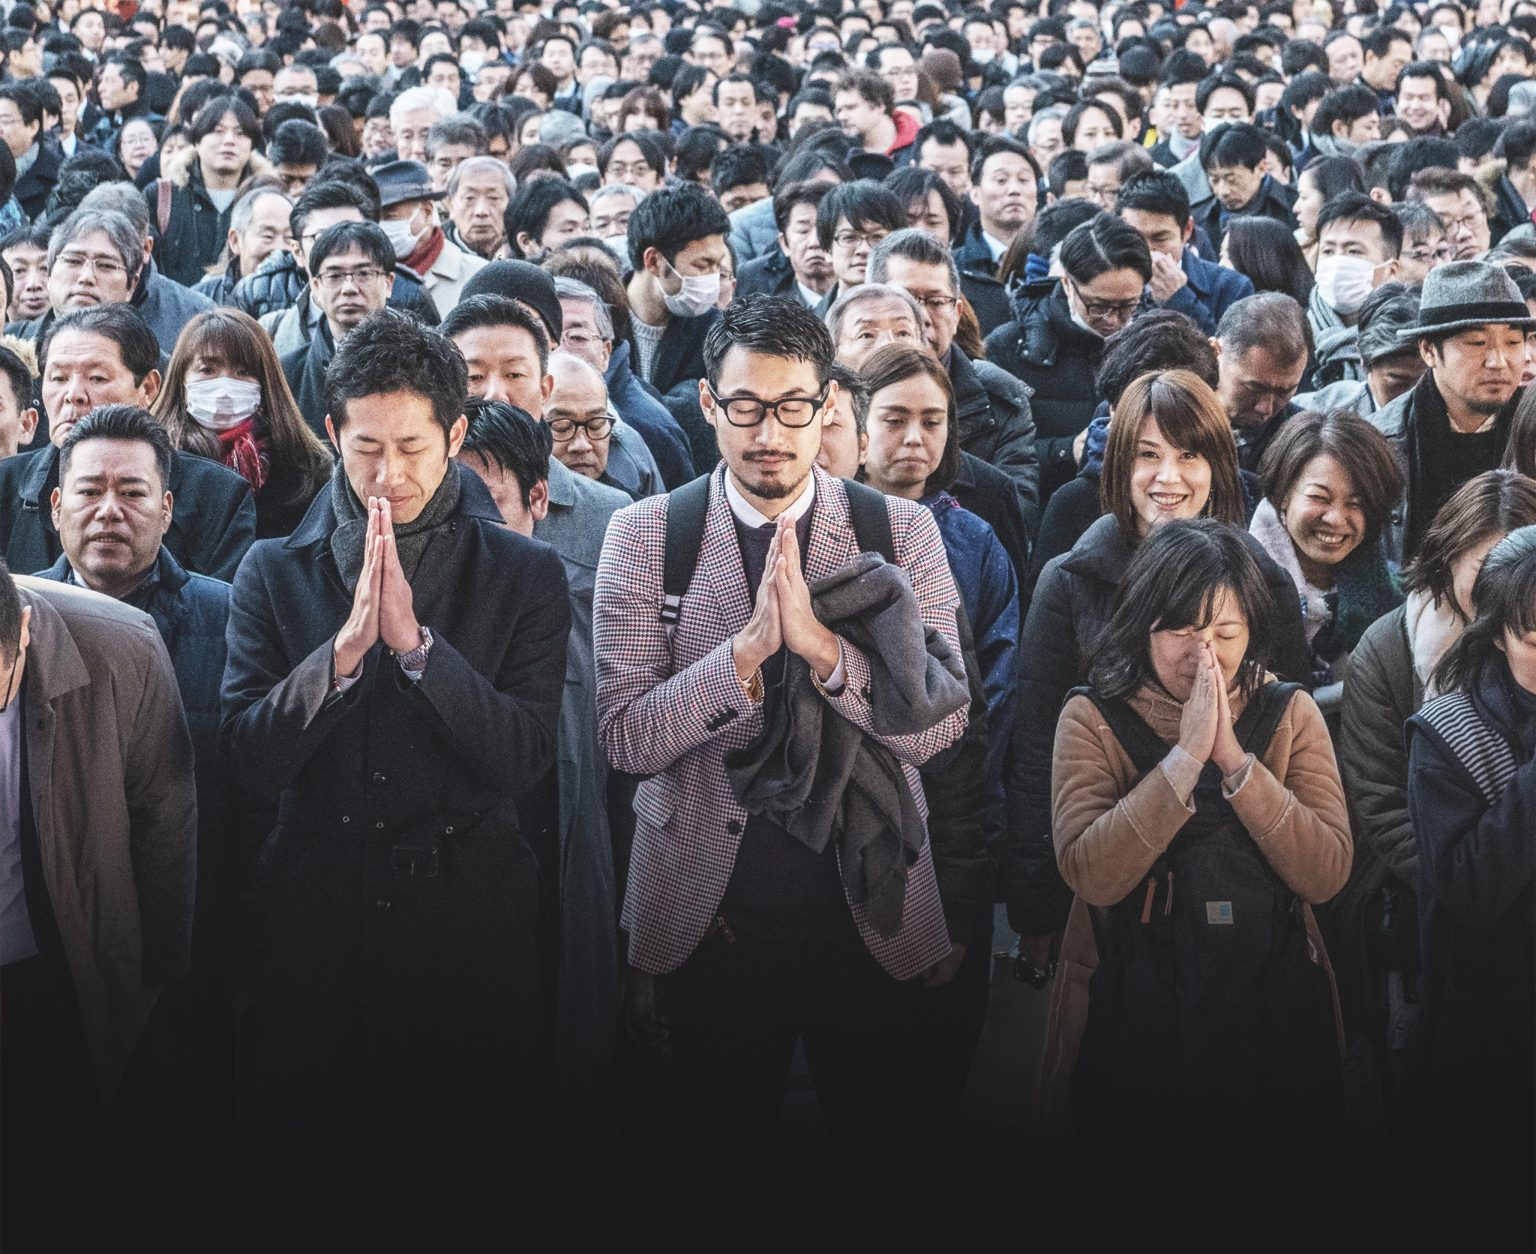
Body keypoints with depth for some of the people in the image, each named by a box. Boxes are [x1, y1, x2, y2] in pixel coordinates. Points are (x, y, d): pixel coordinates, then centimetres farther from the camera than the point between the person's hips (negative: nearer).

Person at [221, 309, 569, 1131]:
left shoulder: (524, 575, 0)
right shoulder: (274, 574, 3)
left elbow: (524, 760, -9)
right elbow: (253, 762, -5)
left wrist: (416, 642, -19)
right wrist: (344, 648, -19)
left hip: (470, 913, -1)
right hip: (316, 910, 1)